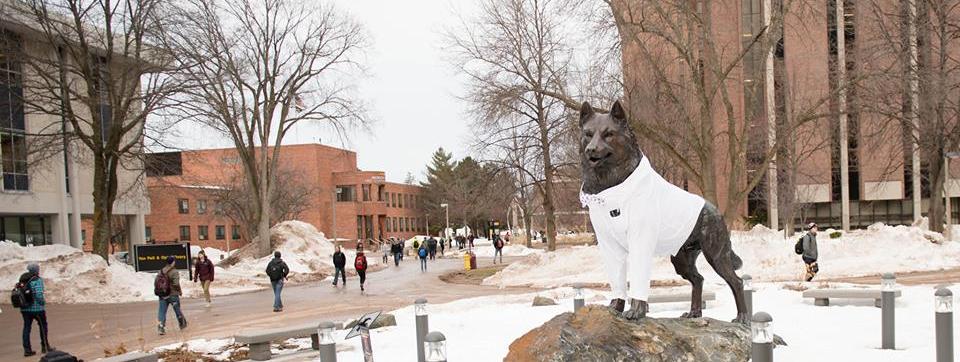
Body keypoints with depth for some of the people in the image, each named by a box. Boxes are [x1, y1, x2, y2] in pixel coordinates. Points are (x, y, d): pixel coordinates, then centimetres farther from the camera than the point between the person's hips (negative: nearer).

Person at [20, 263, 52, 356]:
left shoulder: (23, 279, 8)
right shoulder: (38, 280, -14)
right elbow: (39, 295, -22)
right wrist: (43, 302, -7)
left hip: (25, 308, 6)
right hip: (37, 308, -6)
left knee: (27, 327, 8)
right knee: (43, 325, 11)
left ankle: (27, 349, 7)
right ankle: (45, 347, 19)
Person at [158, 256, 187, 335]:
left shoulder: (161, 271, 5)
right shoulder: (174, 272, -14)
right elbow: (176, 283, -21)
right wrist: (180, 290, -5)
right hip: (173, 295, -4)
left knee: (162, 311, 3)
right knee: (177, 310, 14)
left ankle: (161, 327, -10)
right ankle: (182, 324, 31)